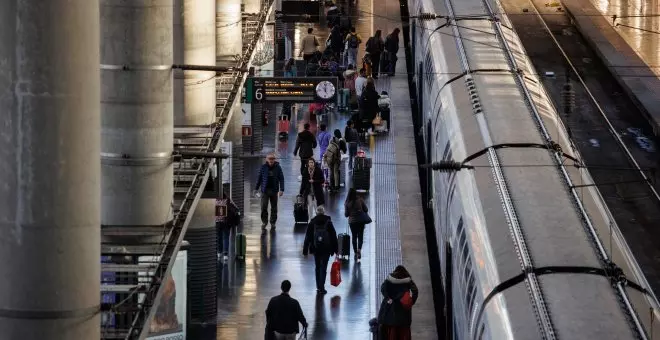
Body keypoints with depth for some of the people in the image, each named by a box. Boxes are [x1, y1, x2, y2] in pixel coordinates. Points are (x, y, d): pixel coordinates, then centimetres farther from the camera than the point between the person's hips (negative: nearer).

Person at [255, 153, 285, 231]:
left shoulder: (277, 168, -1)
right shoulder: (263, 167, 1)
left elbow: (281, 179, 0)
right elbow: (259, 178, 8)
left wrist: (281, 189, -9)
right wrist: (256, 188, 9)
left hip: (274, 190, 0)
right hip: (265, 190, 0)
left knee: (274, 208, 7)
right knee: (263, 207, -6)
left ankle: (273, 223, 17)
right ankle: (264, 222, 9)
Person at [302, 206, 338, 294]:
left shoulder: (312, 223, -4)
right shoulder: (328, 222, -6)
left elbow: (307, 237, -1)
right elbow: (334, 236, -3)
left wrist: (305, 250, 4)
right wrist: (335, 249, 4)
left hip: (316, 248, 1)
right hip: (326, 249, -1)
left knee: (317, 267, 14)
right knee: (323, 268, 2)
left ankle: (319, 287, 17)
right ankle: (322, 288, -3)